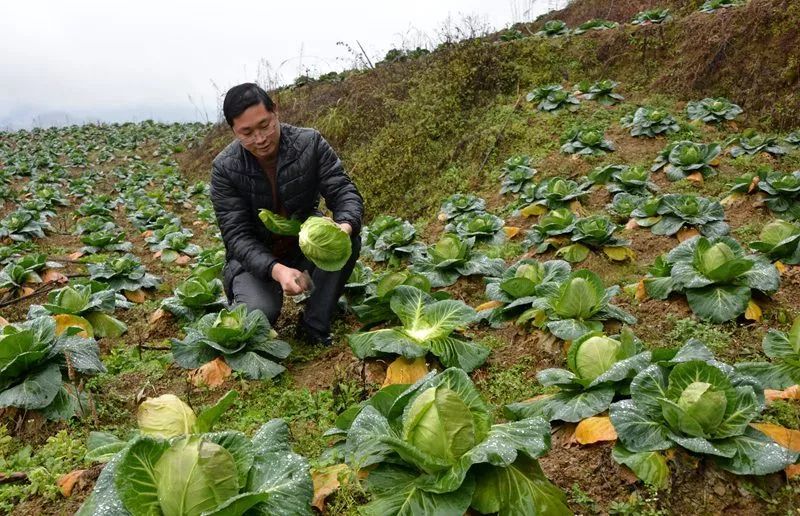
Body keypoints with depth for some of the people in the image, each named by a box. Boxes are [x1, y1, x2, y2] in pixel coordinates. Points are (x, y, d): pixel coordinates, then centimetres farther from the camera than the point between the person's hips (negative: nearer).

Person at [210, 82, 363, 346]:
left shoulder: (310, 143, -15)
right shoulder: (225, 168, -17)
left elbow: (344, 192, -17)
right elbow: (237, 235, -20)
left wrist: (345, 227, -43)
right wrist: (275, 270, -40)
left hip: (305, 244, 2)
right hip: (254, 256, -2)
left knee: (349, 242, -28)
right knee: (259, 313, -30)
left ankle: (313, 325, -14)